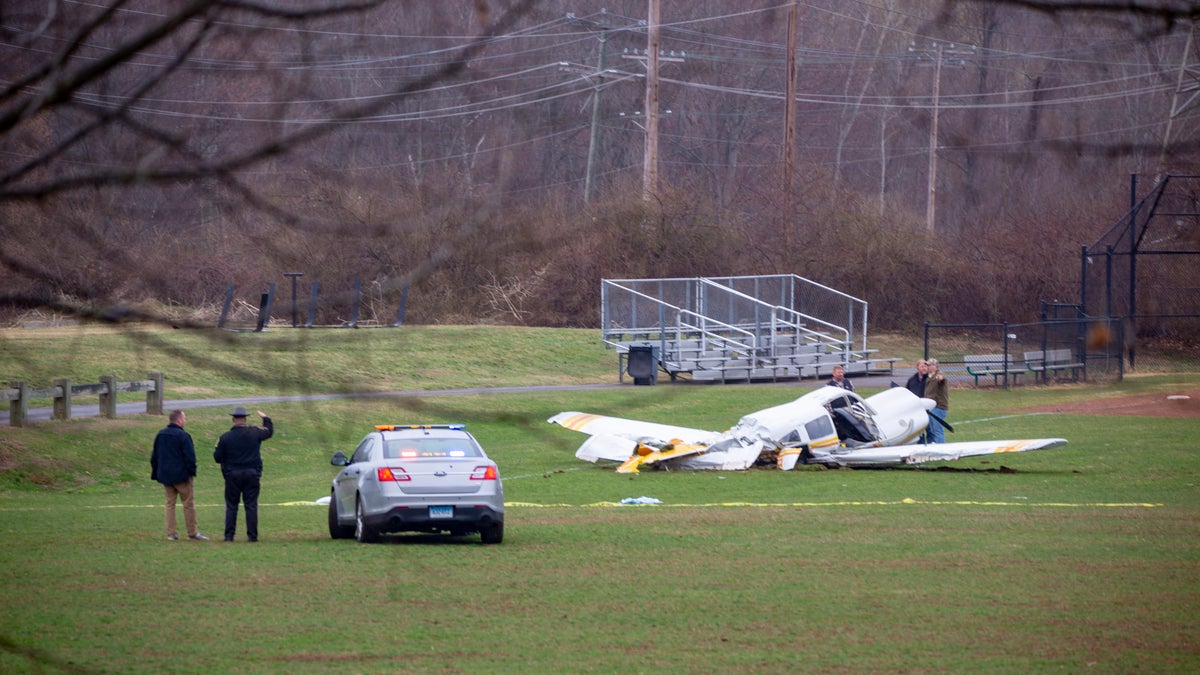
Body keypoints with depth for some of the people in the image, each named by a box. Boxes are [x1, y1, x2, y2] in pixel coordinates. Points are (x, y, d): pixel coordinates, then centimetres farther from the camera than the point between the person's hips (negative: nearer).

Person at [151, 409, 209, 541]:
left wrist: (155, 473, 19)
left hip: (165, 475, 6)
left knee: (170, 503, 10)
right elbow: (190, 456, -15)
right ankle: (192, 533, 6)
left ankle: (171, 533, 6)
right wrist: (192, 471, -4)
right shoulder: (183, 436, -13)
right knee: (189, 504, 2)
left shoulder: (160, 435, 9)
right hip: (181, 475, -6)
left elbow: (154, 456, 14)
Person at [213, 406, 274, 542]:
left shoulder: (225, 437, -6)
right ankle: (252, 535, 1)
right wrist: (265, 418, 37)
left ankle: (229, 535, 3)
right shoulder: (254, 433, -2)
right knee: (251, 505, 4)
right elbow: (269, 431, 18)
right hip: (252, 474, 1)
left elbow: (217, 457, -2)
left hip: (232, 475, -1)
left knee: (231, 506, 6)